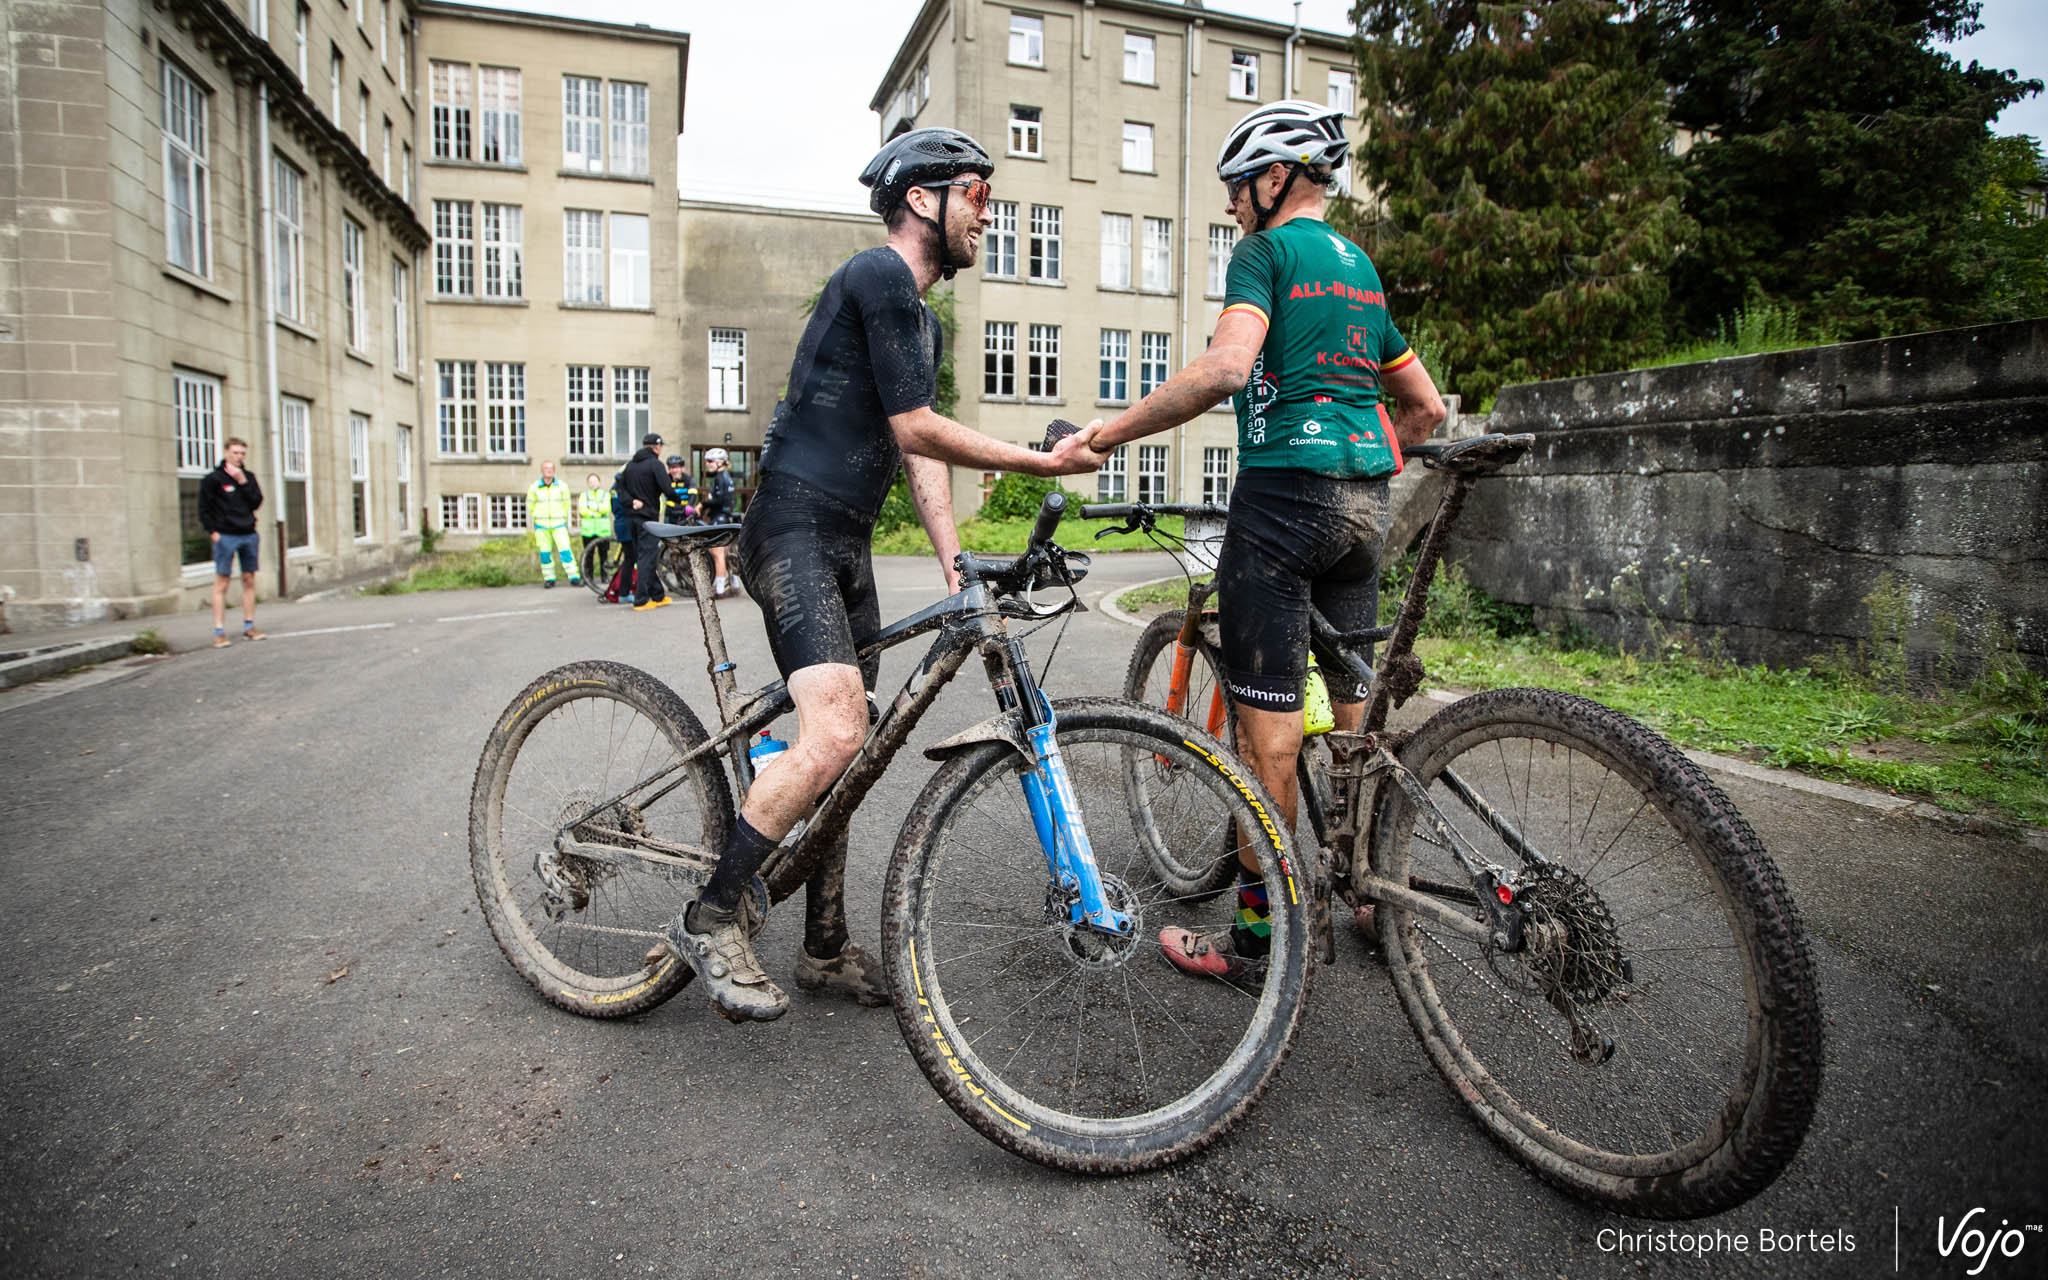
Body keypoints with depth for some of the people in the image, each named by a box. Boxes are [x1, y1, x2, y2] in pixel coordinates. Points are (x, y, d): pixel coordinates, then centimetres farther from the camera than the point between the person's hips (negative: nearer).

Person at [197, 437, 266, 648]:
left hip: (249, 535, 5)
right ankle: (219, 632, -3)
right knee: (221, 583, -4)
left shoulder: (248, 477, 11)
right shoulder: (213, 478, -2)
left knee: (249, 581, 8)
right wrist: (213, 532, -9)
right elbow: (204, 509, -2)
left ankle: (249, 626, 15)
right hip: (226, 536, -5)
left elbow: (256, 502, -1)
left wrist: (242, 481, -9)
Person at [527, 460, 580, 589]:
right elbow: (530, 507, 13)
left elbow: (566, 505, 13)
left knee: (565, 550, -9)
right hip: (541, 526, 1)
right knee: (545, 553, 2)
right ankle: (549, 579, 11)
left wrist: (566, 522, 15)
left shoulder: (562, 486, 3)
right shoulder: (534, 487, 4)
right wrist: (532, 527, 15)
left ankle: (574, 577, -8)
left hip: (559, 525, -1)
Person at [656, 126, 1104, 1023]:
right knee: (834, 734, -23)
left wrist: (954, 563, 4)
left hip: (846, 544, 10)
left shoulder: (925, 322, 22)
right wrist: (1043, 463, -12)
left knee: (842, 749, 9)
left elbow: (919, 454, 16)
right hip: (794, 531, -10)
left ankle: (826, 951, 20)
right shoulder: (876, 276, -8)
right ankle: (711, 920, -6)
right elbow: (916, 428, -14)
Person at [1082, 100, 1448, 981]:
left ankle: (1257, 933, 4)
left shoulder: (1266, 251, -3)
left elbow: (1226, 366, -22)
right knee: (1356, 706, 15)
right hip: (1365, 499, 8)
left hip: (1284, 490, -8)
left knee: (1268, 723, -4)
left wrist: (1109, 432, -18)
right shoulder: (1361, 267, 21)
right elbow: (1425, 408, 23)